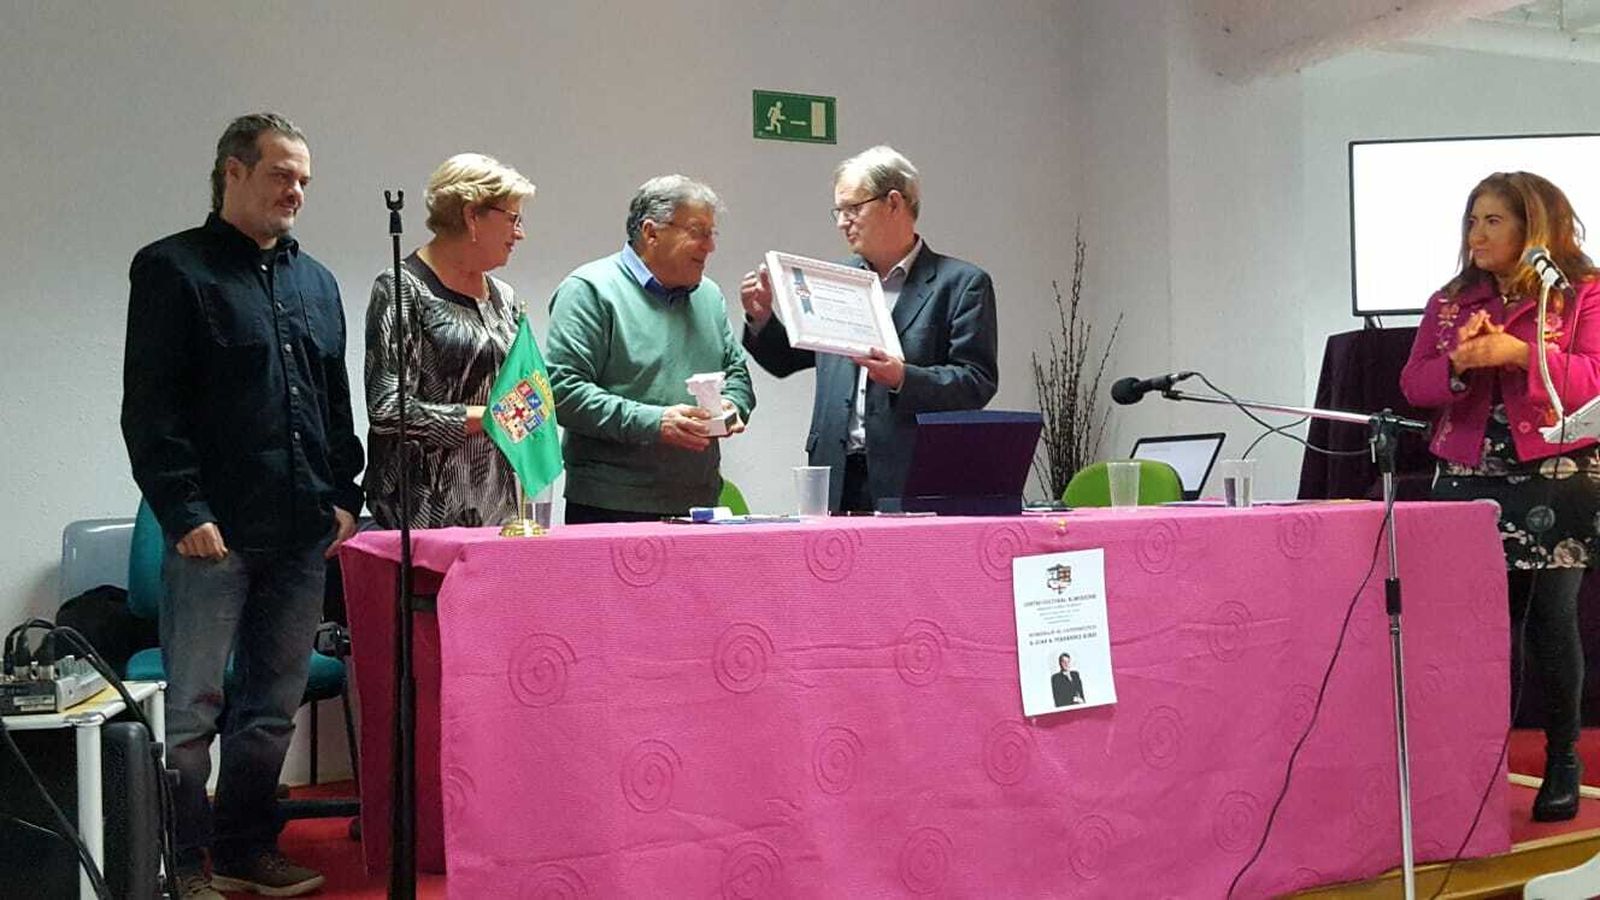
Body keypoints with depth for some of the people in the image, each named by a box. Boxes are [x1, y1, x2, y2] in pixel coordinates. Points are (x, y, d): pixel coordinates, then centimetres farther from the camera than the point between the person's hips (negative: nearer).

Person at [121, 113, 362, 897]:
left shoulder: (315, 281, 17)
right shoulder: (173, 268, -2)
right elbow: (149, 406, -8)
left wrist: (343, 495, 11)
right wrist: (183, 511, -14)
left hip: (303, 535, 6)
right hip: (214, 534, -6)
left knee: (273, 707, 12)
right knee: (192, 708, 2)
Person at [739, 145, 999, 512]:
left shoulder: (962, 283, 1)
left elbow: (978, 383, -6)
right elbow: (787, 360, 23)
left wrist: (902, 378, -20)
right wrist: (760, 318, 5)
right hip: (837, 480, 4)